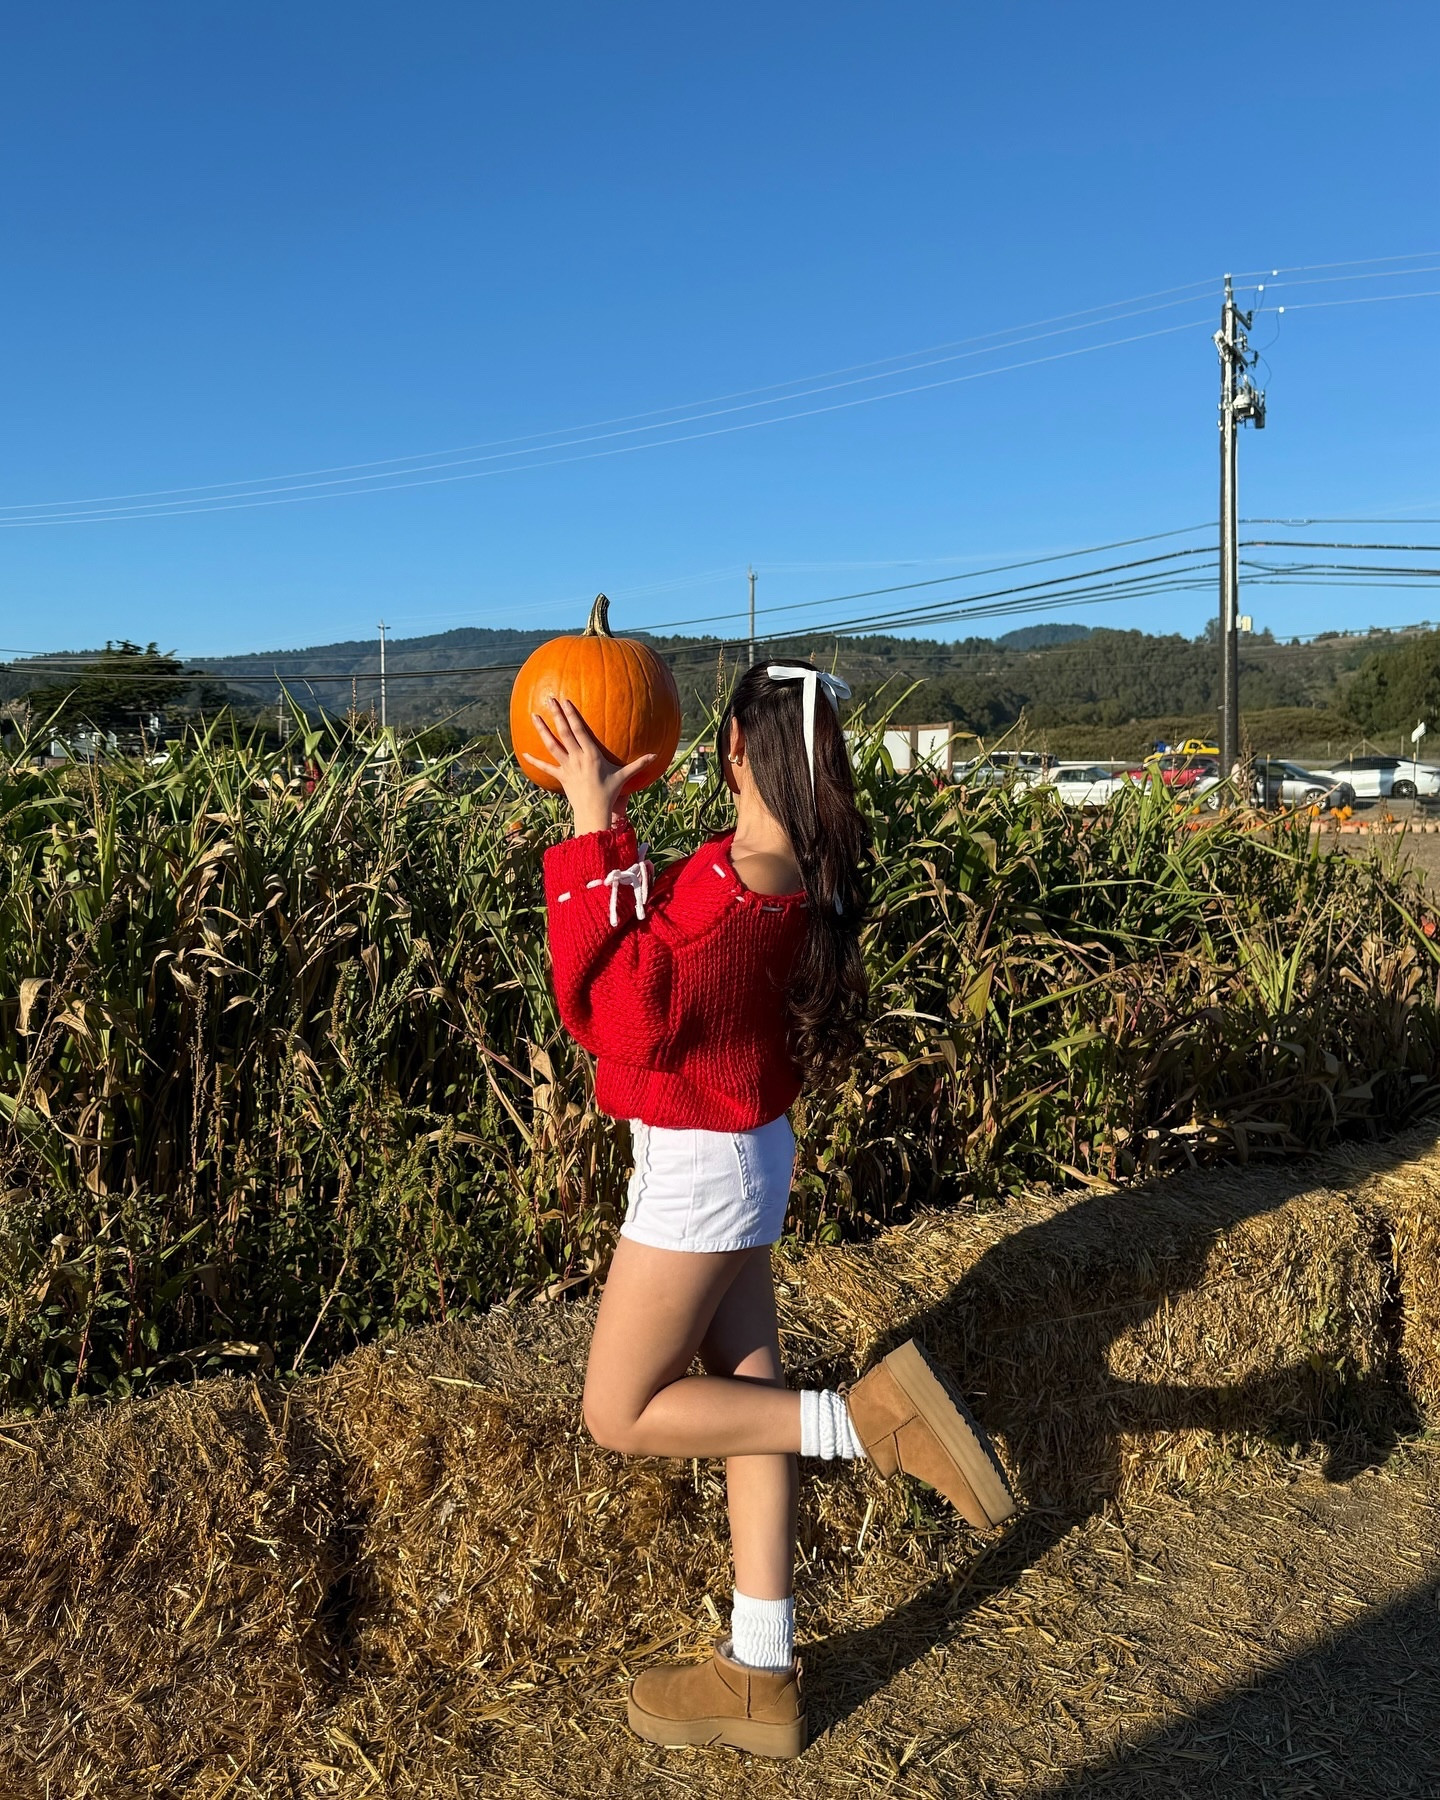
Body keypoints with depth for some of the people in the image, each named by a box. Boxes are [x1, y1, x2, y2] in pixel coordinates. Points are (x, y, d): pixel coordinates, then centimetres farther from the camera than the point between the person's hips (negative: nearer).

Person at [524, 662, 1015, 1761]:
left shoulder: (740, 885, -26)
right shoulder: (800, 877, 1)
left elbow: (604, 1007, -24)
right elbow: (659, 938, 14)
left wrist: (590, 828, -22)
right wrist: (607, 826, 13)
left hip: (700, 1168, -9)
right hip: (735, 1154, 9)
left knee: (621, 1413, 6)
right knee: (746, 1394, 14)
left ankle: (868, 1418, -3)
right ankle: (761, 1676, 25)